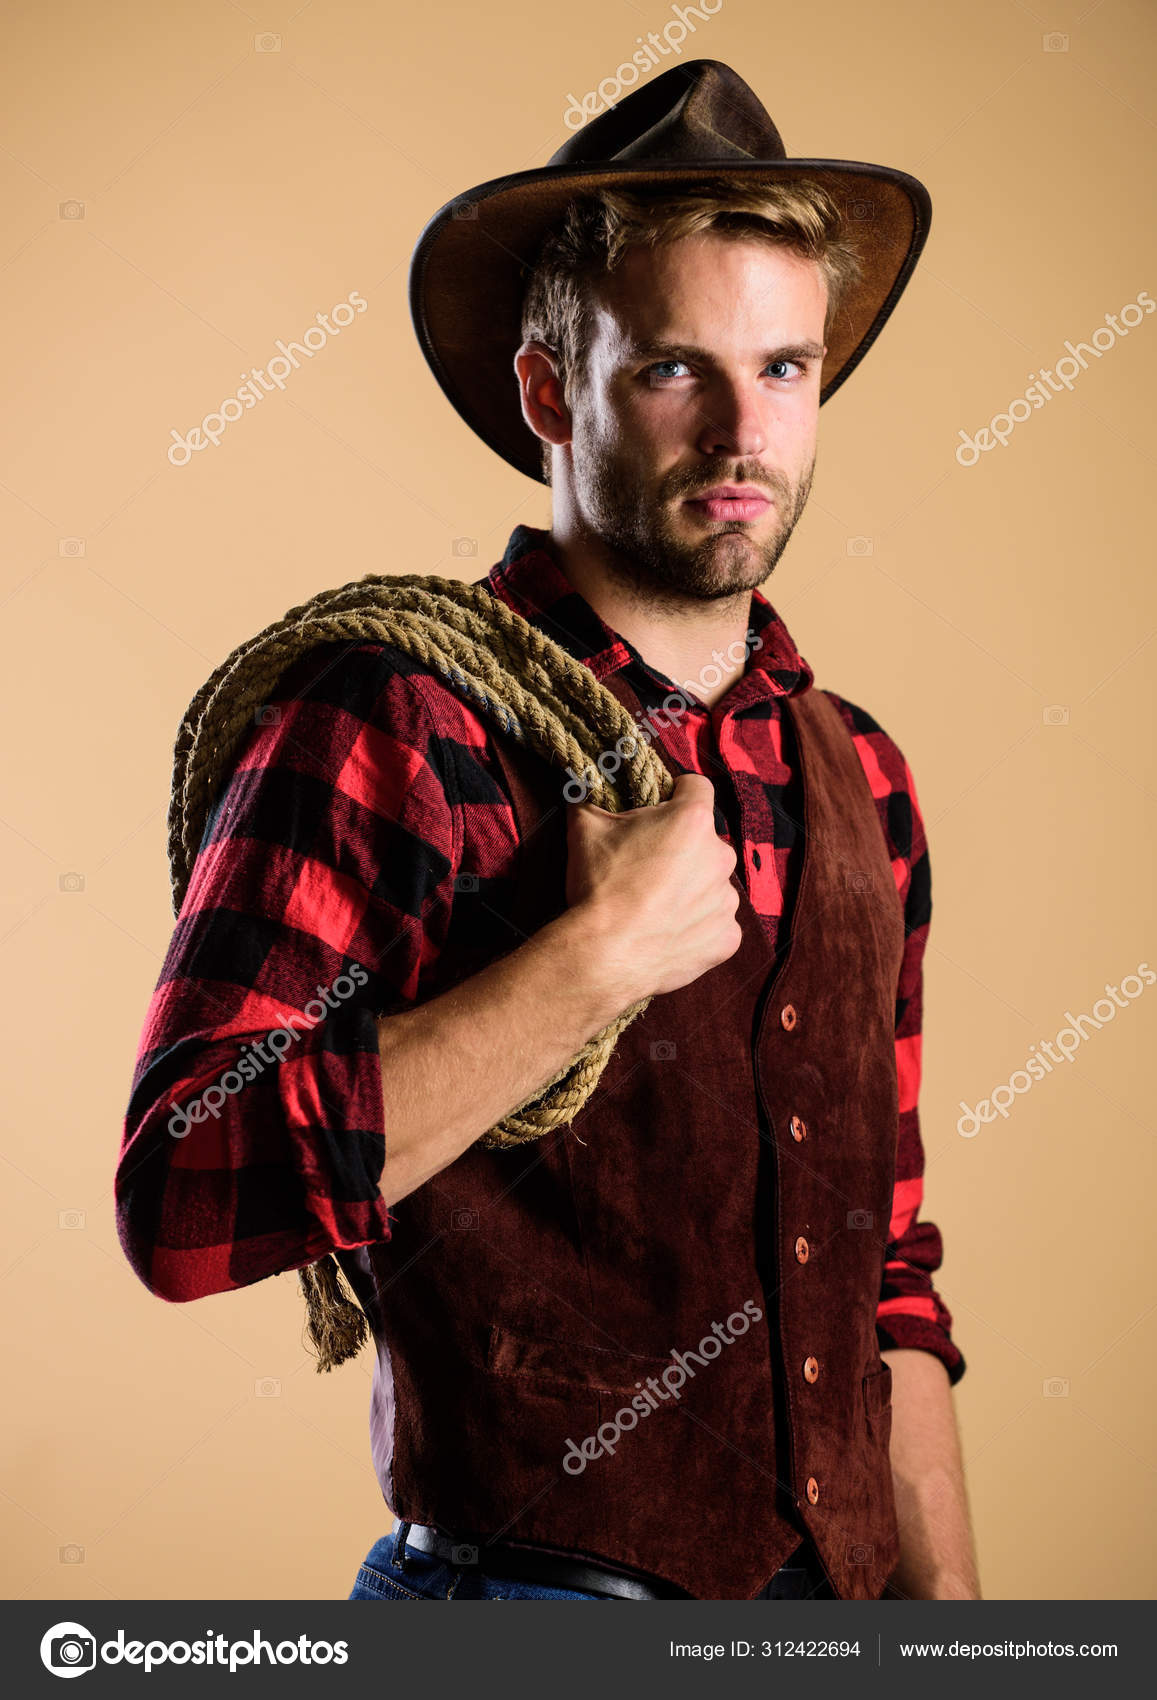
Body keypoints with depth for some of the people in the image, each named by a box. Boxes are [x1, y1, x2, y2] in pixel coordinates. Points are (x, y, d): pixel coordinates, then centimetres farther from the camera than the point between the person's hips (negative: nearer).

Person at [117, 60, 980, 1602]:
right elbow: (186, 1200, -25)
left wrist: (948, 1607, 9)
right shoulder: (395, 722, -14)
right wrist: (602, 955, -23)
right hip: (533, 1585, -6)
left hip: (836, 1587, 6)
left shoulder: (859, 781, 5)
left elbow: (887, 1281, 11)